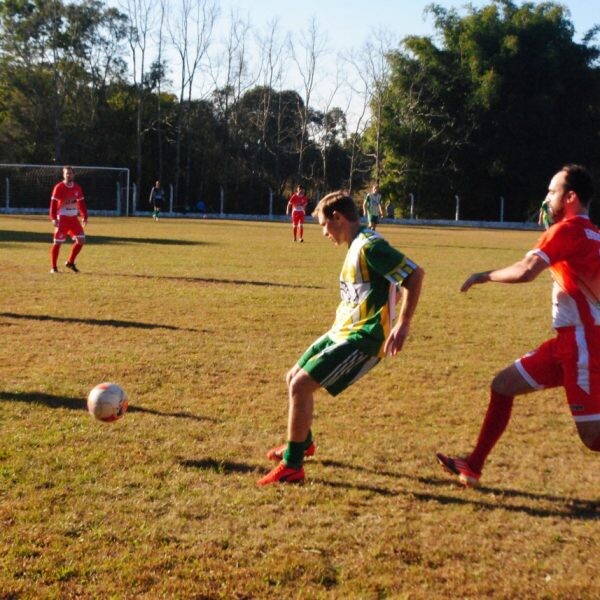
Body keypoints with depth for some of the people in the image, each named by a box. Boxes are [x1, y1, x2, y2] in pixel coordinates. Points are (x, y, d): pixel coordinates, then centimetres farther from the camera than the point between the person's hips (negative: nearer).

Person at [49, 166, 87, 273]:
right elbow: (53, 203, -12)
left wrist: (84, 216, 7)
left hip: (74, 218, 5)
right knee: (58, 242, -5)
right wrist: (53, 218, -20)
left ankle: (70, 262, 16)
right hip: (62, 218, -5)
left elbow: (81, 203, 14)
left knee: (81, 240, 1)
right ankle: (54, 267, 6)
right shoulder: (59, 187, -8)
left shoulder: (77, 188, 8)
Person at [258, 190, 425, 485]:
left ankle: (291, 467, -5)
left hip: (360, 339, -10)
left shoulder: (369, 246, -18)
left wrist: (402, 324, -26)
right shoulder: (357, 245, 12)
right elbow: (381, 286, 21)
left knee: (300, 385, -16)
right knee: (293, 378, 18)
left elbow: (414, 274, -24)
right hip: (342, 331, 10)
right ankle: (303, 443, 40)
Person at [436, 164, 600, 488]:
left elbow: (525, 271, -26)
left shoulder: (567, 229, -14)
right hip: (571, 340, 10)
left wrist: (485, 276, -11)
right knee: (503, 385, 12)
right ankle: (472, 468, 19)